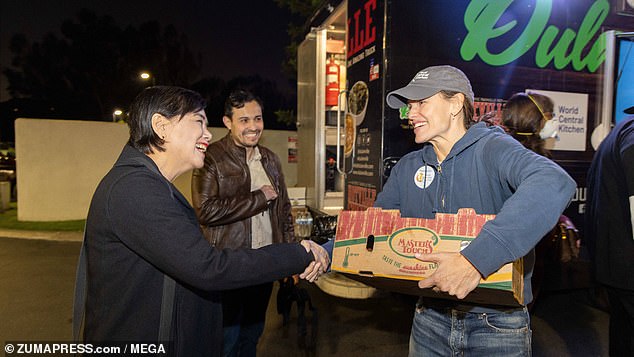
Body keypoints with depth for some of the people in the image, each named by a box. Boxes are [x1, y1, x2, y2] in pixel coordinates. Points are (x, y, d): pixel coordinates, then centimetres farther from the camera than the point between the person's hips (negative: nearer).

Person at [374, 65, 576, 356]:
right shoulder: (407, 168, 4)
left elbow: (554, 183, -34)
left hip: (497, 324, -4)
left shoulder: (491, 148, -14)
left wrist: (475, 259, -41)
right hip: (430, 318, 5)